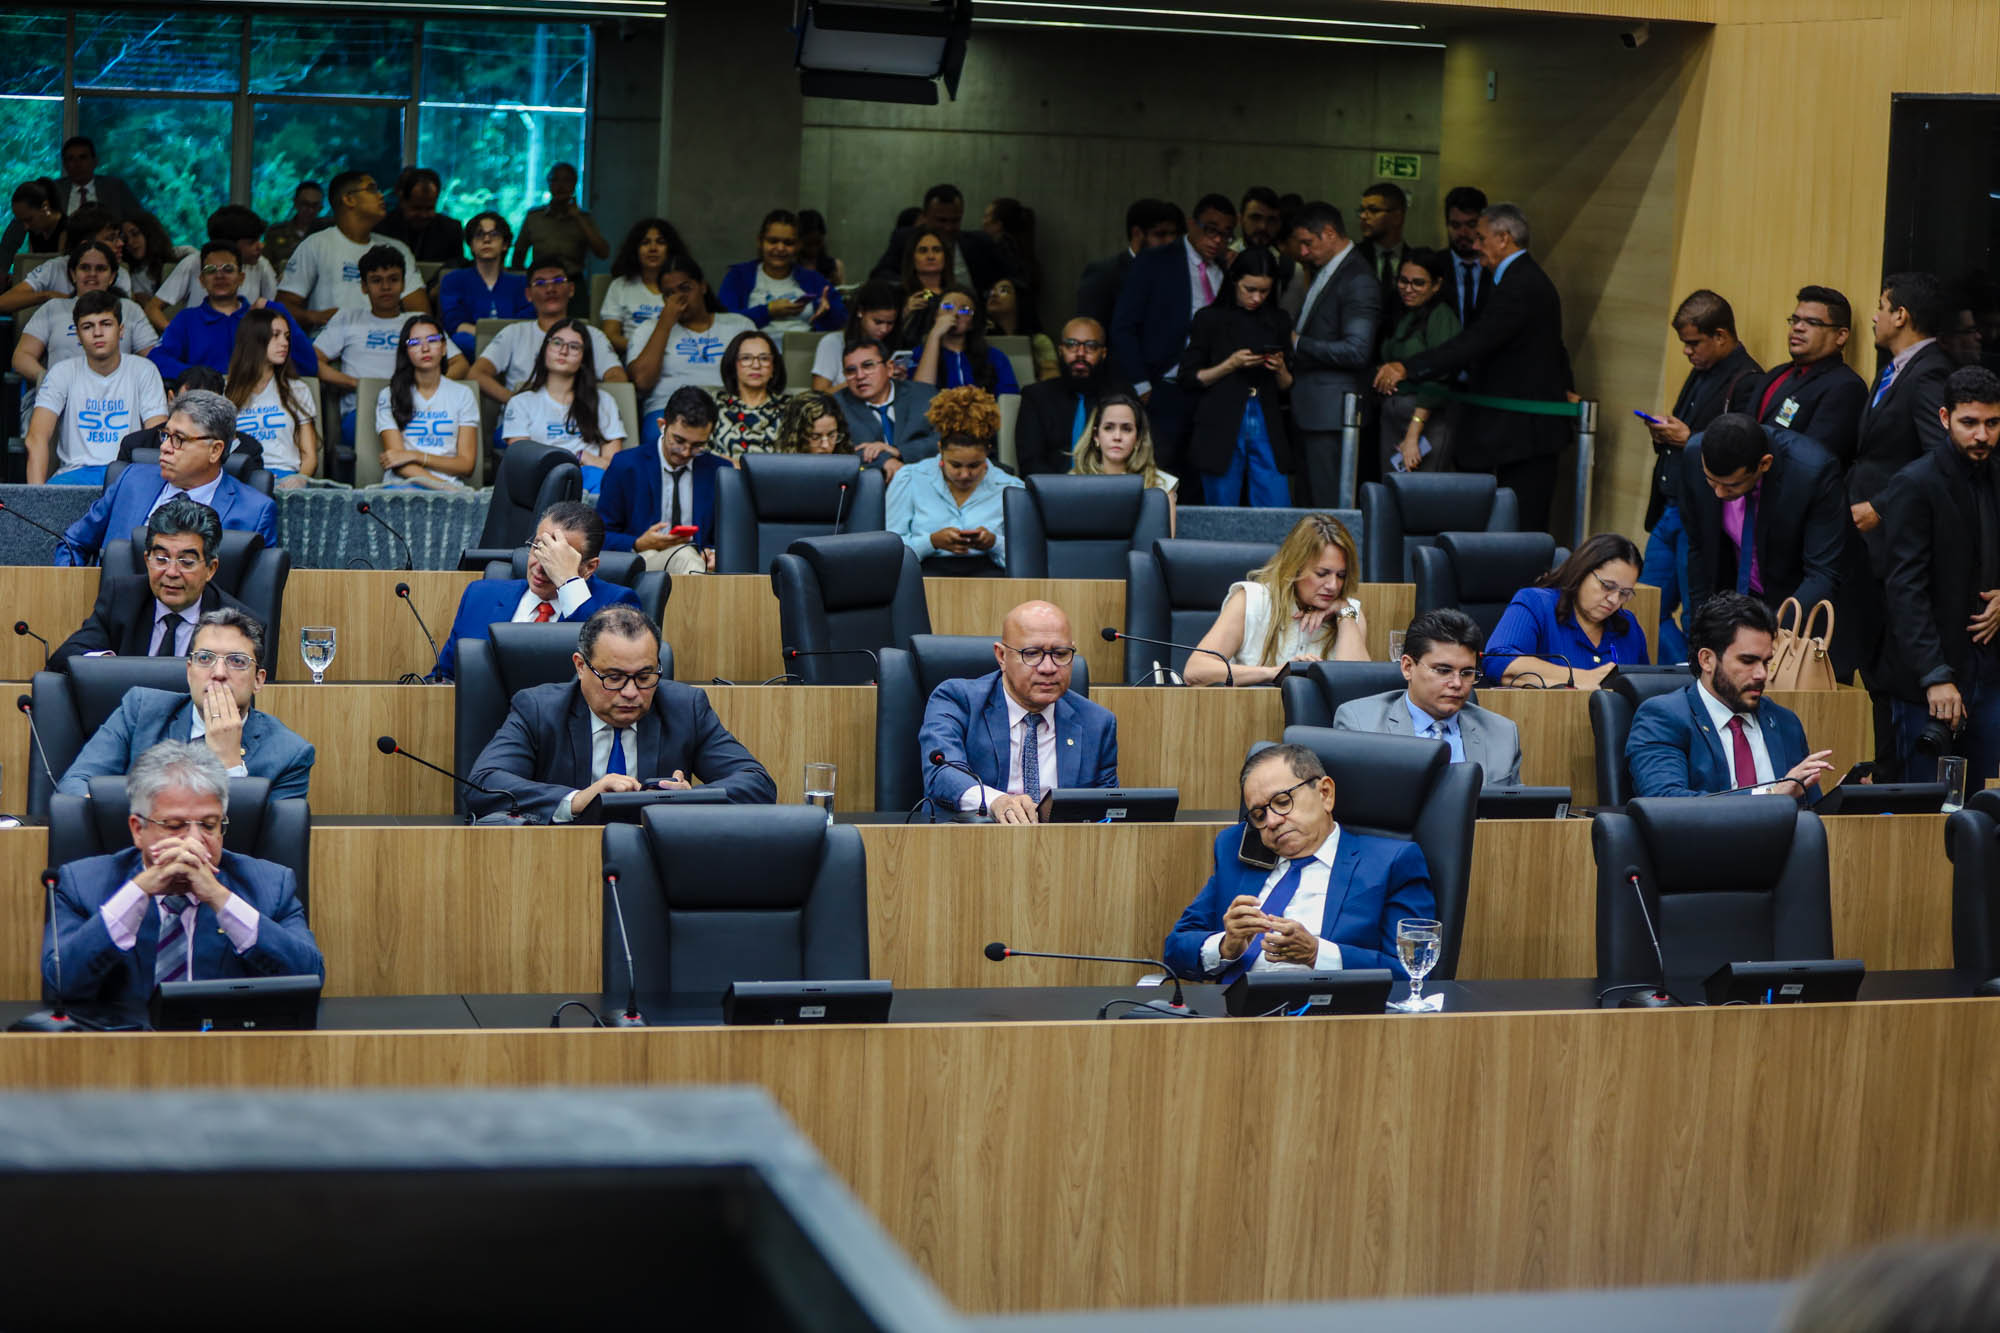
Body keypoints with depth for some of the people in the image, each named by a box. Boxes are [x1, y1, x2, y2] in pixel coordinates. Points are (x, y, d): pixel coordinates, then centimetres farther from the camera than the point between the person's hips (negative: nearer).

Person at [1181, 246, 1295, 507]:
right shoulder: (1210, 320, 2)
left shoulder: (1278, 321, 12)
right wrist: (1230, 366, -11)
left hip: (1266, 429, 3)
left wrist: (1280, 370, -6)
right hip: (1220, 431, -3)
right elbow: (1189, 378, 0)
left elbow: (1287, 388, 15)